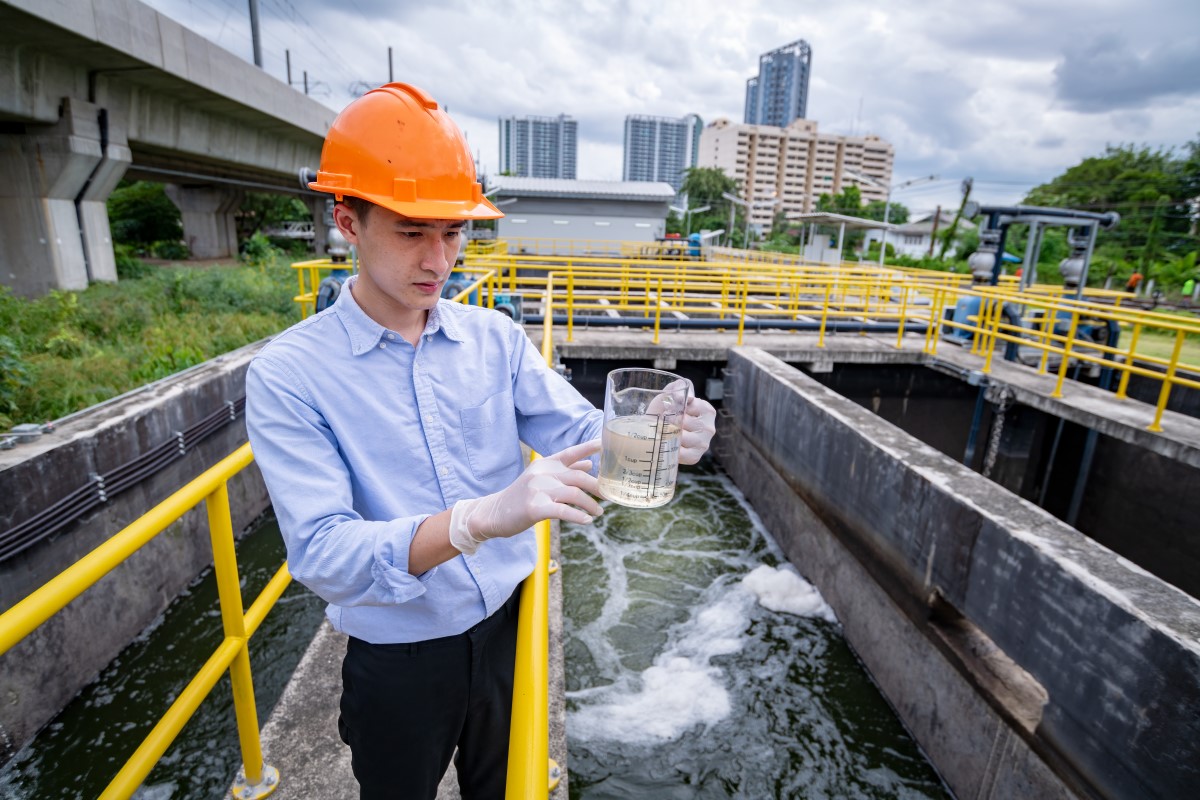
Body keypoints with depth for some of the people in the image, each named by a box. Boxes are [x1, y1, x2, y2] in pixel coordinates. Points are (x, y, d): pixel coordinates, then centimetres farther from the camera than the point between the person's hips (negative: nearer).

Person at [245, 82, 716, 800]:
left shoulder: (495, 337, -6)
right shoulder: (288, 376, -17)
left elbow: (580, 435, -10)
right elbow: (322, 555, -25)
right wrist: (480, 519, -42)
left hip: (510, 628, 3)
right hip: (399, 665, -2)